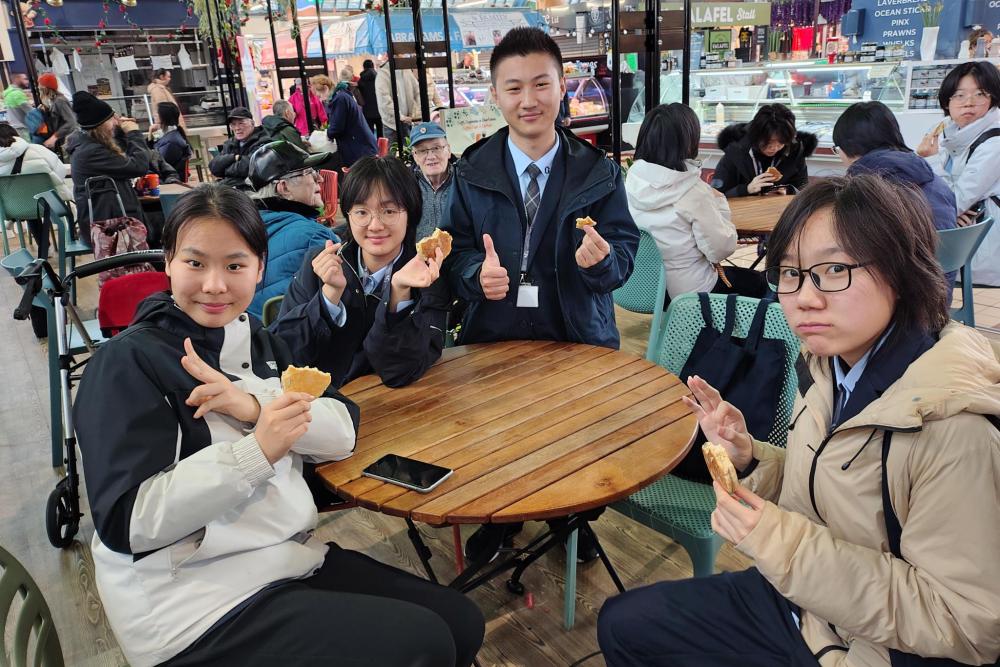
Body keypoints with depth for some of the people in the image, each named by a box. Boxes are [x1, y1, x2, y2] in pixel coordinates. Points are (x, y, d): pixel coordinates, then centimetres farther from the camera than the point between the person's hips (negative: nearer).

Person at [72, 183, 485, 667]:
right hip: (194, 602, -7)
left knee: (460, 621, 5)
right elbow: (127, 521, -18)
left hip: (291, 556, 7)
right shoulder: (127, 363, -11)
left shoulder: (257, 341, 10)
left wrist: (253, 405, -17)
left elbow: (343, 429, 0)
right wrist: (257, 449, -27)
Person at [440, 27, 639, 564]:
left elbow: (624, 253, -6)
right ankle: (500, 518, 44)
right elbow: (456, 249, -1)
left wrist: (601, 258, -29)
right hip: (493, 336, 1)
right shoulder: (472, 172, -1)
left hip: (578, 338, 0)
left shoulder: (598, 173, -4)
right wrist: (477, 272, -23)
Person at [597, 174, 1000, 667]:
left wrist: (786, 544, -30)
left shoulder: (956, 425, -29)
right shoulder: (828, 365, -6)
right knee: (622, 624, 10)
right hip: (802, 604, 7)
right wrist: (746, 457, -12)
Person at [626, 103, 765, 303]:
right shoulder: (693, 191, -25)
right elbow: (721, 249, -19)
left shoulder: (633, 179, -8)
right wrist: (719, 203, -6)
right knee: (758, 282, 24)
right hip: (688, 290, -6)